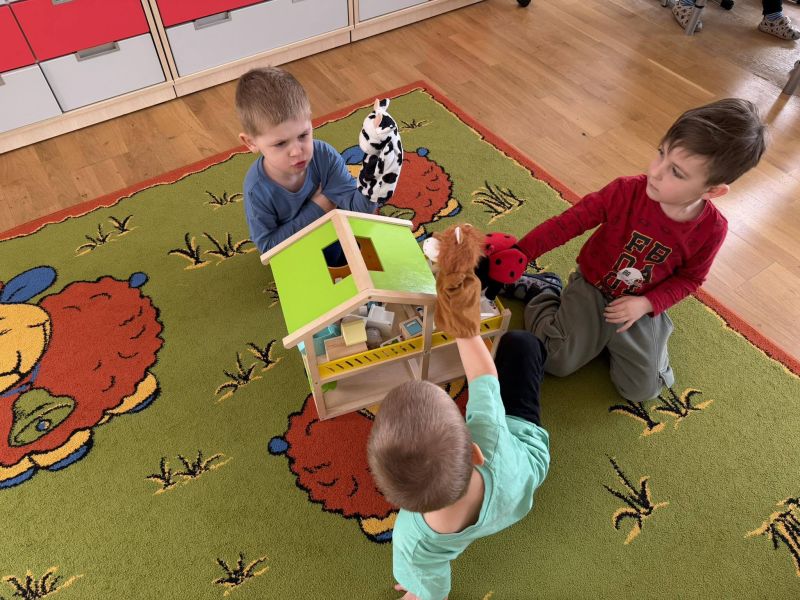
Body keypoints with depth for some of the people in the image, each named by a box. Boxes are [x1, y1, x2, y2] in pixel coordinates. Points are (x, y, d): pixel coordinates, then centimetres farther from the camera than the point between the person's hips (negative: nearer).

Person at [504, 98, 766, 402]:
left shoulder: (711, 229, -18)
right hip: (591, 289, -2)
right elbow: (569, 222, -19)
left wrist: (647, 304, -18)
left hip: (642, 306, 2)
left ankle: (611, 338, 22)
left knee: (642, 390, -3)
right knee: (557, 361, -11)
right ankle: (543, 293, 14)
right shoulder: (627, 191, -25)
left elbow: (690, 278, -2)